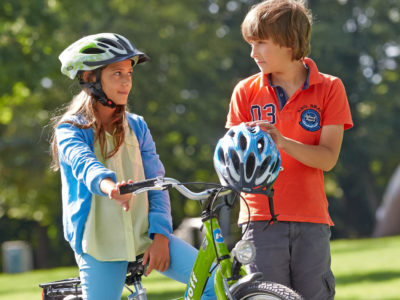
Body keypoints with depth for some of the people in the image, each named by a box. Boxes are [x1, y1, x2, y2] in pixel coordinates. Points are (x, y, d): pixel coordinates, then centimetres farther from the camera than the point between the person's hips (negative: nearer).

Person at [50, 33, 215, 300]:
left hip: (145, 235, 3)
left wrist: (159, 235, -8)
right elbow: (84, 164, -25)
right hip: (100, 245, -3)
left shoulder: (137, 127, 11)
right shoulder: (70, 130, -3)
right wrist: (109, 186, -48)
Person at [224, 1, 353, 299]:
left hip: (311, 221, 0)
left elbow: (327, 158, -6)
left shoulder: (329, 89, 4)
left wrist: (282, 142, -23)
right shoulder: (246, 92, 8)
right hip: (262, 219, 0)